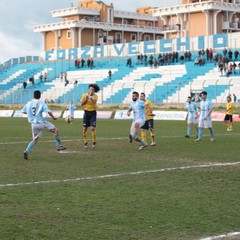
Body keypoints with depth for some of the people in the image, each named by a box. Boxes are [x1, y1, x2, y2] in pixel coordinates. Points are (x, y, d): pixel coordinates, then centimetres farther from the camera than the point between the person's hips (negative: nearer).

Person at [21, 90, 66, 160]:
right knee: (55, 130, 14)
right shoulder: (41, 103, -7)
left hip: (33, 124, 4)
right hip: (42, 123, -4)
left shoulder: (29, 103, 5)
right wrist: (53, 117, 0)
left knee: (35, 139, 15)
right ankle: (58, 146, 13)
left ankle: (26, 151, -4)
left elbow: (23, 111, 16)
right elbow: (48, 111, -17)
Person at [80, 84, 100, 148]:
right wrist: (86, 99, -15)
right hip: (86, 112, 2)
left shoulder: (95, 96, -4)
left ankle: (94, 142, 2)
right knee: (84, 128, 2)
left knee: (93, 128, -12)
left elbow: (94, 102, -22)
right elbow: (82, 104, -2)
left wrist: (90, 96, -25)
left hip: (93, 112, -2)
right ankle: (85, 142, 17)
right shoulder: (84, 95, 2)